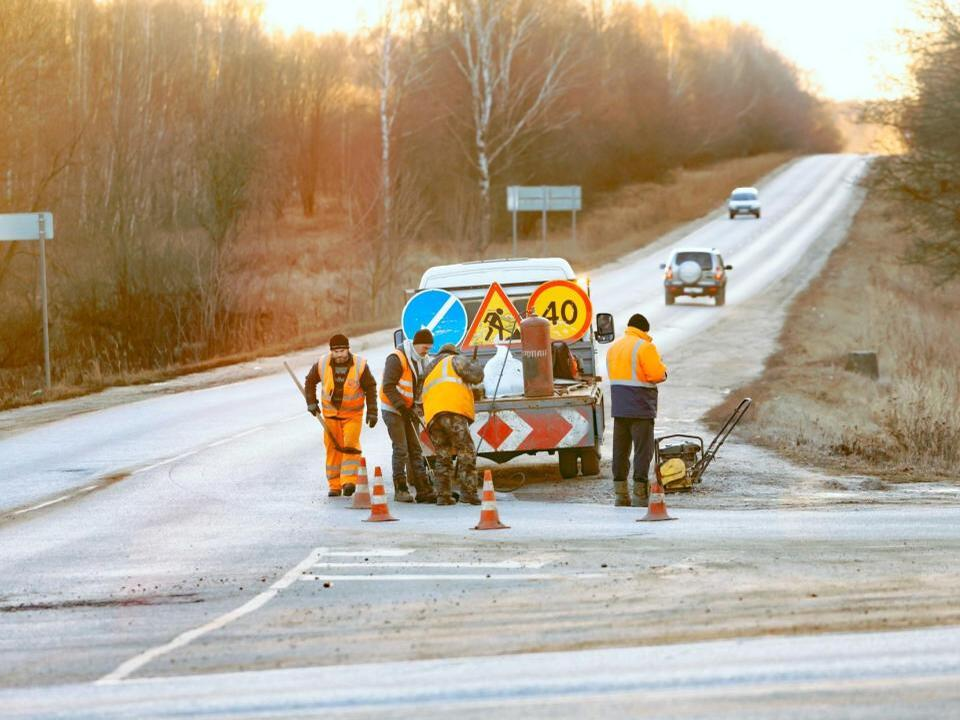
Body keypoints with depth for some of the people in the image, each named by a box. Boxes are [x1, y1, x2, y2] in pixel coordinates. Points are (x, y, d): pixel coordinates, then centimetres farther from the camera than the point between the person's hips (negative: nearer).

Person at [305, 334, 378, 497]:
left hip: (353, 414, -2)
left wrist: (372, 412, -7)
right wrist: (311, 403, 4)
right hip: (330, 413, 2)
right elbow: (310, 381, 10)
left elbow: (370, 388, -5)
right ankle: (334, 485, 10)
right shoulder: (322, 365, -7)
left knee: (350, 445, -16)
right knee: (333, 448, 3)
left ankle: (349, 481, -18)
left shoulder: (360, 365, -13)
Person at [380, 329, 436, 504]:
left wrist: (414, 408, 6)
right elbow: (389, 387, -22)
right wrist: (403, 407, -23)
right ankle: (400, 489, -4)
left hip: (408, 410, 8)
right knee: (401, 449, -10)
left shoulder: (420, 361, 9)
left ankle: (424, 490, 3)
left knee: (415, 449, 4)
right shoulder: (397, 359, -18)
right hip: (392, 410, -8)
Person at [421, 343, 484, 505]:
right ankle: (468, 491, -19)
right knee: (466, 452, -8)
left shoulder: (430, 372, 36)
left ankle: (443, 495, 5)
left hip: (432, 416, 6)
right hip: (453, 411, -6)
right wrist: (476, 366, 25)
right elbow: (475, 375, 2)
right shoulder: (455, 360, 15)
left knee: (443, 456, 12)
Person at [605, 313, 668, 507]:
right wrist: (662, 367, 6)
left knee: (620, 449, 9)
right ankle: (640, 494, -7)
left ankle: (620, 493, 10)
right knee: (643, 449, -3)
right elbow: (657, 374, -15)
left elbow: (613, 374, 15)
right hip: (640, 407, -7)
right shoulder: (644, 347, -10)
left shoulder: (614, 347, 15)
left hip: (619, 407, 7)